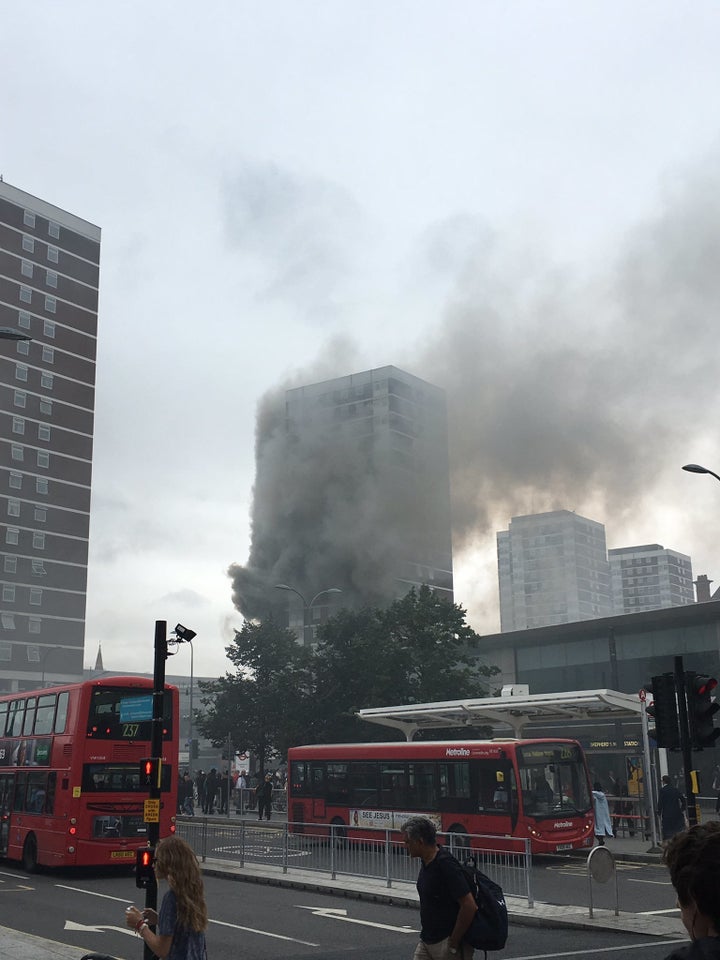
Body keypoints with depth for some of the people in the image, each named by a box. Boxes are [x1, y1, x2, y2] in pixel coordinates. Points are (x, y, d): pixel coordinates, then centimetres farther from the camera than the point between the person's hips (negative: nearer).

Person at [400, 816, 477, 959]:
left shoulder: (446, 865, -23)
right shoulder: (426, 862, 5)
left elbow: (469, 906, -26)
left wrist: (453, 944, -18)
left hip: (447, 943, -9)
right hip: (427, 941, 9)